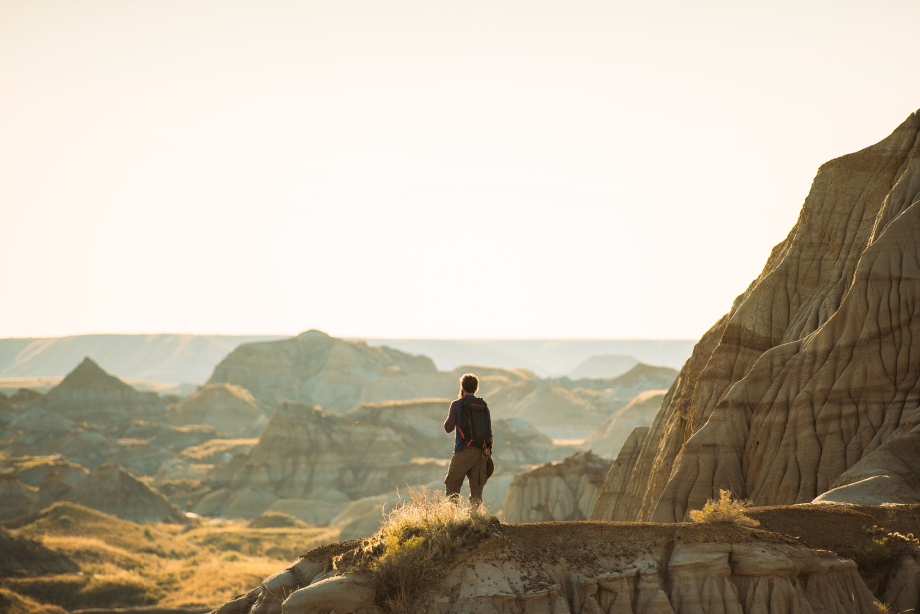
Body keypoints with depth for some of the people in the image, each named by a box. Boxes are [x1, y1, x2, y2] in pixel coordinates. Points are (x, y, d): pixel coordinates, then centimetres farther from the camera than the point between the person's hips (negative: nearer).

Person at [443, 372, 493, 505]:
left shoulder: (457, 404, -4)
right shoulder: (483, 406, 9)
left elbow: (448, 428, -3)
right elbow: (489, 431, 8)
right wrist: (488, 450, 13)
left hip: (463, 451, -4)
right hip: (480, 452, 4)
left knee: (451, 485, 4)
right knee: (476, 487, 5)